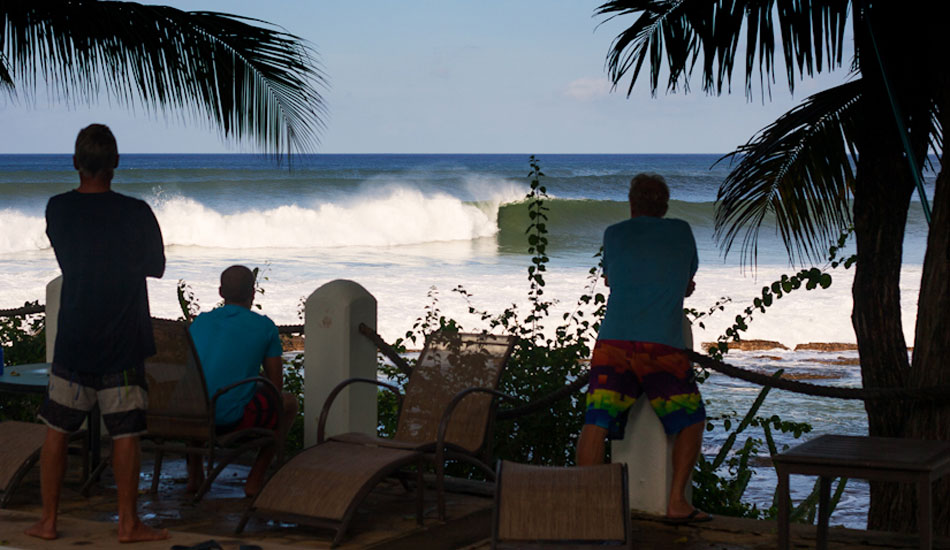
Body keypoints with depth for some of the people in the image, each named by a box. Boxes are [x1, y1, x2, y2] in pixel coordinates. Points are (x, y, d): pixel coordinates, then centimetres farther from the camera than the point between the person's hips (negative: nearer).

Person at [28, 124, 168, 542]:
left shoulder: (58, 209, -3)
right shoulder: (136, 213, -10)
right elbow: (156, 268, 4)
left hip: (73, 336, 2)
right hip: (124, 339, -2)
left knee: (57, 429, 11)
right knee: (125, 433, 3)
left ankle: (48, 520, 14)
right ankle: (128, 524, 7)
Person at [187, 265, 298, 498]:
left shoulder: (200, 322, 13)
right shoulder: (265, 327, 2)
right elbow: (276, 384, 6)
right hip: (234, 417, -5)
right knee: (288, 402, 23)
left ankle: (194, 474, 35)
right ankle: (255, 480, 17)